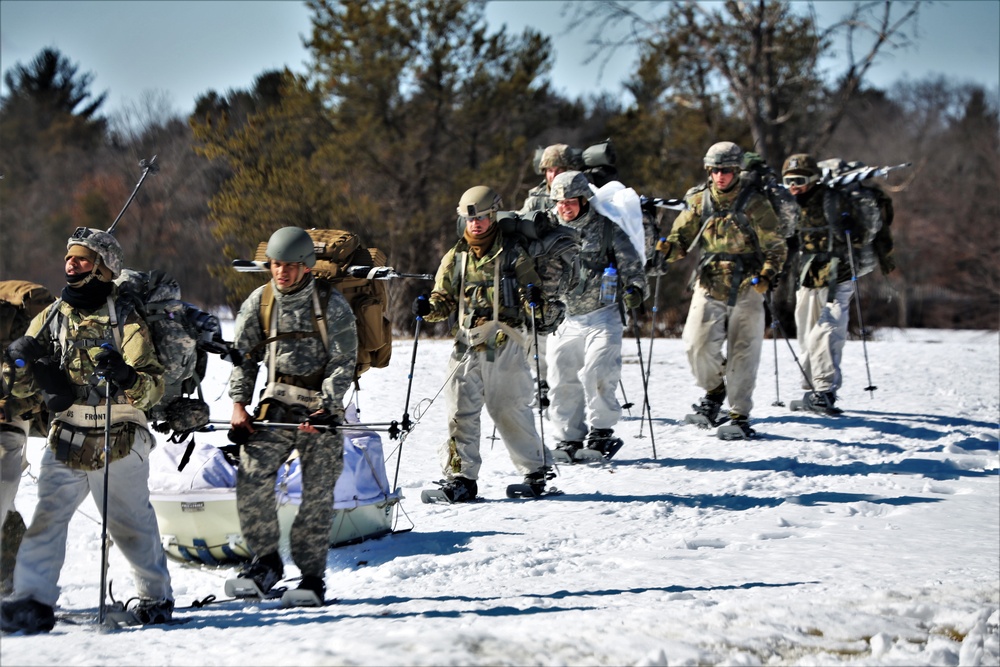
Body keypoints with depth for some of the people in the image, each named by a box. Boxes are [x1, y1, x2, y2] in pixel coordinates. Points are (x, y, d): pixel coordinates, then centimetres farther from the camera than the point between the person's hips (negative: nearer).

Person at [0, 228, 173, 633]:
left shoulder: (125, 321, -3)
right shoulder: (51, 318, 8)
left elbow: (153, 387, -11)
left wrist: (127, 377, -32)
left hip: (118, 446, -3)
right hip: (65, 444, 3)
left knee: (131, 525, 6)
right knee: (46, 520, -11)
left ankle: (157, 598, 24)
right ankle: (33, 602, -14)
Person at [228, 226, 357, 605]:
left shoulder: (331, 305, -3)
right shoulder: (258, 302, 6)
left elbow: (343, 362, -5)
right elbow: (243, 357, 12)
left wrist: (325, 407, -17)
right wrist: (239, 404, 0)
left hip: (320, 407, -2)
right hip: (276, 403, 2)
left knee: (318, 492, -4)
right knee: (252, 477, -16)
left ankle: (312, 576, 4)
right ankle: (266, 561, -3)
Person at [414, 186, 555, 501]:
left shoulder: (513, 256, 4)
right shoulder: (455, 259, 13)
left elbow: (531, 301, 3)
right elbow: (444, 302, 15)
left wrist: (534, 300, -20)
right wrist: (428, 307, -6)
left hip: (505, 345, -3)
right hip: (466, 344, 3)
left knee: (510, 410, 2)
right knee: (461, 410, -4)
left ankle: (536, 468, 18)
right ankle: (460, 476, 0)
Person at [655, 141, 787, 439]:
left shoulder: (754, 203, -5)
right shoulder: (699, 201, 5)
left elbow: (776, 246, -2)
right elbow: (682, 238, 10)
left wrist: (767, 275, -17)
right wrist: (667, 249, -12)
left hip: (746, 288, -3)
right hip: (710, 285, 3)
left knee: (742, 353, -2)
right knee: (698, 345, -9)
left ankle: (740, 416, 8)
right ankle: (714, 391, 20)